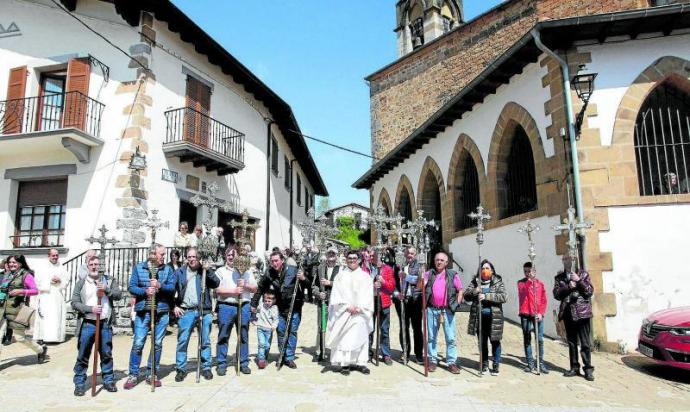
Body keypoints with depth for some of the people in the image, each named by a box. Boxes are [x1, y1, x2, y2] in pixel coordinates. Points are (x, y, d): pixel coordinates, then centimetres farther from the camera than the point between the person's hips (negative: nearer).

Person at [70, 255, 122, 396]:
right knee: (82, 356, 3)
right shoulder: (81, 283, 6)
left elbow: (118, 295, -1)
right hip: (87, 324, -1)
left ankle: (108, 381, 20)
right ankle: (79, 384, 16)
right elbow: (74, 303, 1)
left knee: (106, 355, 8)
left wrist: (107, 289, -17)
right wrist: (90, 308, -13)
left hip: (105, 324, 1)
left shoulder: (109, 280, 9)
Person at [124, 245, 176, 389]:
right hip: (143, 312, -1)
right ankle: (133, 375, 12)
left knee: (157, 344, 7)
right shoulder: (138, 268, 5)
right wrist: (145, 291, -18)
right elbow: (131, 287, -2)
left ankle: (151, 374, 20)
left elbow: (172, 287, -2)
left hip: (161, 312, 2)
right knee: (138, 344, -1)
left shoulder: (168, 269, 7)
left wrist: (160, 286, -20)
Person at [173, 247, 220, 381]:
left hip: (204, 311, 0)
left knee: (205, 341, 6)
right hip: (185, 311, 0)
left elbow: (216, 284, -4)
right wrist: (174, 306, 0)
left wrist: (208, 270, -14)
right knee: (182, 341, 1)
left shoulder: (205, 270, 8)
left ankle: (206, 367, 16)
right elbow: (172, 289, 8)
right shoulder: (180, 272, 8)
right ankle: (181, 369, 13)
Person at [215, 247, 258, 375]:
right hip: (226, 307, -2)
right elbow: (217, 290, -5)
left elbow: (254, 288, 11)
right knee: (223, 337, 2)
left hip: (243, 306, 2)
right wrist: (233, 291, -16)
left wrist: (245, 285, -8)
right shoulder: (220, 271, 7)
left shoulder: (246, 271, 14)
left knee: (244, 336, 6)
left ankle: (244, 363, 16)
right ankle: (221, 364, 12)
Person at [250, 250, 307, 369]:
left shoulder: (293, 270, -12)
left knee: (292, 332, 2)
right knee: (281, 331, 6)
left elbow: (305, 286, -4)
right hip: (280, 308, 3)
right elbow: (260, 289, 9)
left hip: (295, 307, -2)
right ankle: (282, 356, 24)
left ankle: (289, 358, 13)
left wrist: (303, 279, -26)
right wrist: (254, 304, 9)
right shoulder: (269, 273, -4)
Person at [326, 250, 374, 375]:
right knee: (344, 337, -5)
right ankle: (344, 363, -1)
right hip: (344, 312, -1)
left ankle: (360, 362, 6)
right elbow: (337, 294, 1)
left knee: (361, 336, 0)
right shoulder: (341, 276, 8)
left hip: (361, 312, 1)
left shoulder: (365, 276, 10)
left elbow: (368, 295, 4)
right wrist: (348, 306, -10)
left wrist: (359, 308, -9)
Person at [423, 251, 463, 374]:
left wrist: (457, 304, 0)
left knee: (450, 338, 1)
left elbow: (460, 290, 7)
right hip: (432, 309, 2)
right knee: (431, 337, 9)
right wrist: (421, 278, -21)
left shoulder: (453, 275, 3)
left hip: (447, 310, -1)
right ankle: (433, 360, 20)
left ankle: (451, 362, 10)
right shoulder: (429, 274, 6)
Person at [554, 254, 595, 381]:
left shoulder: (583, 274, 6)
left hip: (582, 312, -2)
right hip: (568, 313, 3)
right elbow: (556, 294, 1)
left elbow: (590, 291, -2)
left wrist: (579, 280, -13)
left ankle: (588, 369, 5)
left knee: (585, 343, -3)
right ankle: (574, 368, 18)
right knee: (571, 342, 9)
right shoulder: (559, 277, 11)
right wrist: (568, 287, -12)